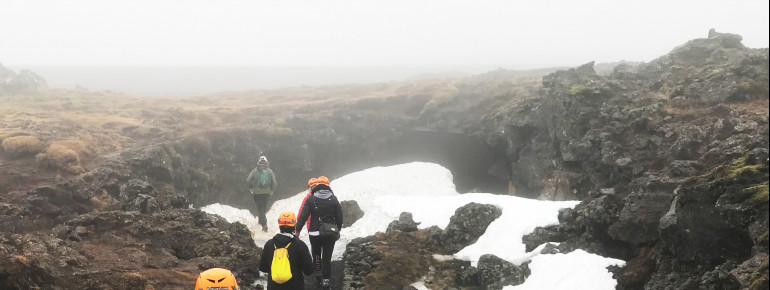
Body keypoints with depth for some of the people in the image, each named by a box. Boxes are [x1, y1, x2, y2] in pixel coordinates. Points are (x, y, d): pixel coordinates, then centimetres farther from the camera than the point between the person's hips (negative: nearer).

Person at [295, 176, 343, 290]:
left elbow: (303, 215, -9)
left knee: (316, 255, 20)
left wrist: (297, 230, -3)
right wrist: (338, 229, 17)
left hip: (314, 233, 0)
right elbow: (339, 216, 3)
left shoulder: (311, 199, -6)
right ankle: (326, 280, -1)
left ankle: (318, 275, 30)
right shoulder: (334, 199, -2)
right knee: (327, 257, 2)